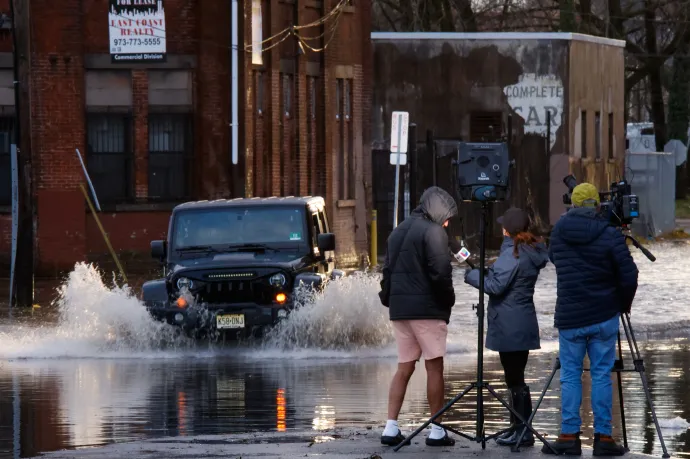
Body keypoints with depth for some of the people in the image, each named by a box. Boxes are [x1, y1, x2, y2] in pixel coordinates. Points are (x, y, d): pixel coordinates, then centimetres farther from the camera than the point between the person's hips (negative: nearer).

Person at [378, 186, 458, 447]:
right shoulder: (433, 232, -9)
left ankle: (391, 428, 2)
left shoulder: (399, 231, 16)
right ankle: (436, 431, -1)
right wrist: (448, 300, -3)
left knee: (404, 367, 10)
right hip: (427, 308, -7)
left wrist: (388, 298, 16)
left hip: (399, 308, 7)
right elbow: (440, 272, -16)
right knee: (434, 367, -1)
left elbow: (388, 269, 15)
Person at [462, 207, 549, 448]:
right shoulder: (532, 252, 12)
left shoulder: (512, 254, -17)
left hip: (509, 326, -10)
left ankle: (523, 431, -4)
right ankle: (519, 427, 21)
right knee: (516, 376, 15)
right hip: (524, 324, 10)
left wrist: (472, 275, -5)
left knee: (514, 378, -5)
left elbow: (495, 285, -19)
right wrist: (486, 271, 13)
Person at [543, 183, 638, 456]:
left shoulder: (559, 230, 1)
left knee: (570, 375, 7)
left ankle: (569, 436, 3)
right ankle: (603, 437, 3)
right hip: (604, 317, -1)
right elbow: (629, 277, -10)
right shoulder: (610, 236, -10)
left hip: (569, 317, 1)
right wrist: (624, 304, 8)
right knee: (602, 375, 4)